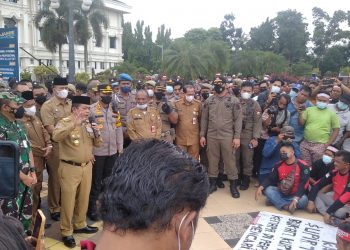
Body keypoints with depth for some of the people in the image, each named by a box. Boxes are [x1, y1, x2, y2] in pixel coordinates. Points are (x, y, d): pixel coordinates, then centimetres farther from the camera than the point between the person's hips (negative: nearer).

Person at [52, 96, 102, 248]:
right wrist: (74, 124, -34)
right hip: (70, 168, -6)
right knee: (68, 200, 3)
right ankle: (66, 232, 17)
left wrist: (96, 133, -7)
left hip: (87, 166, 6)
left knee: (84, 198, 17)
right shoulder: (65, 122, -9)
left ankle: (80, 225, 35)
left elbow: (97, 144, 12)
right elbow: (56, 137, -29)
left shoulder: (89, 124, 9)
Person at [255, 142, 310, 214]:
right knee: (268, 190, -20)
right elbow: (270, 179, -2)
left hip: (295, 195, -4)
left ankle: (276, 201, -26)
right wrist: (260, 187, -22)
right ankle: (286, 206, -32)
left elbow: (303, 184, -22)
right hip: (281, 193, 4)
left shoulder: (303, 166, -14)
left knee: (303, 200, -34)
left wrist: (295, 199, -35)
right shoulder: (278, 165, 0)